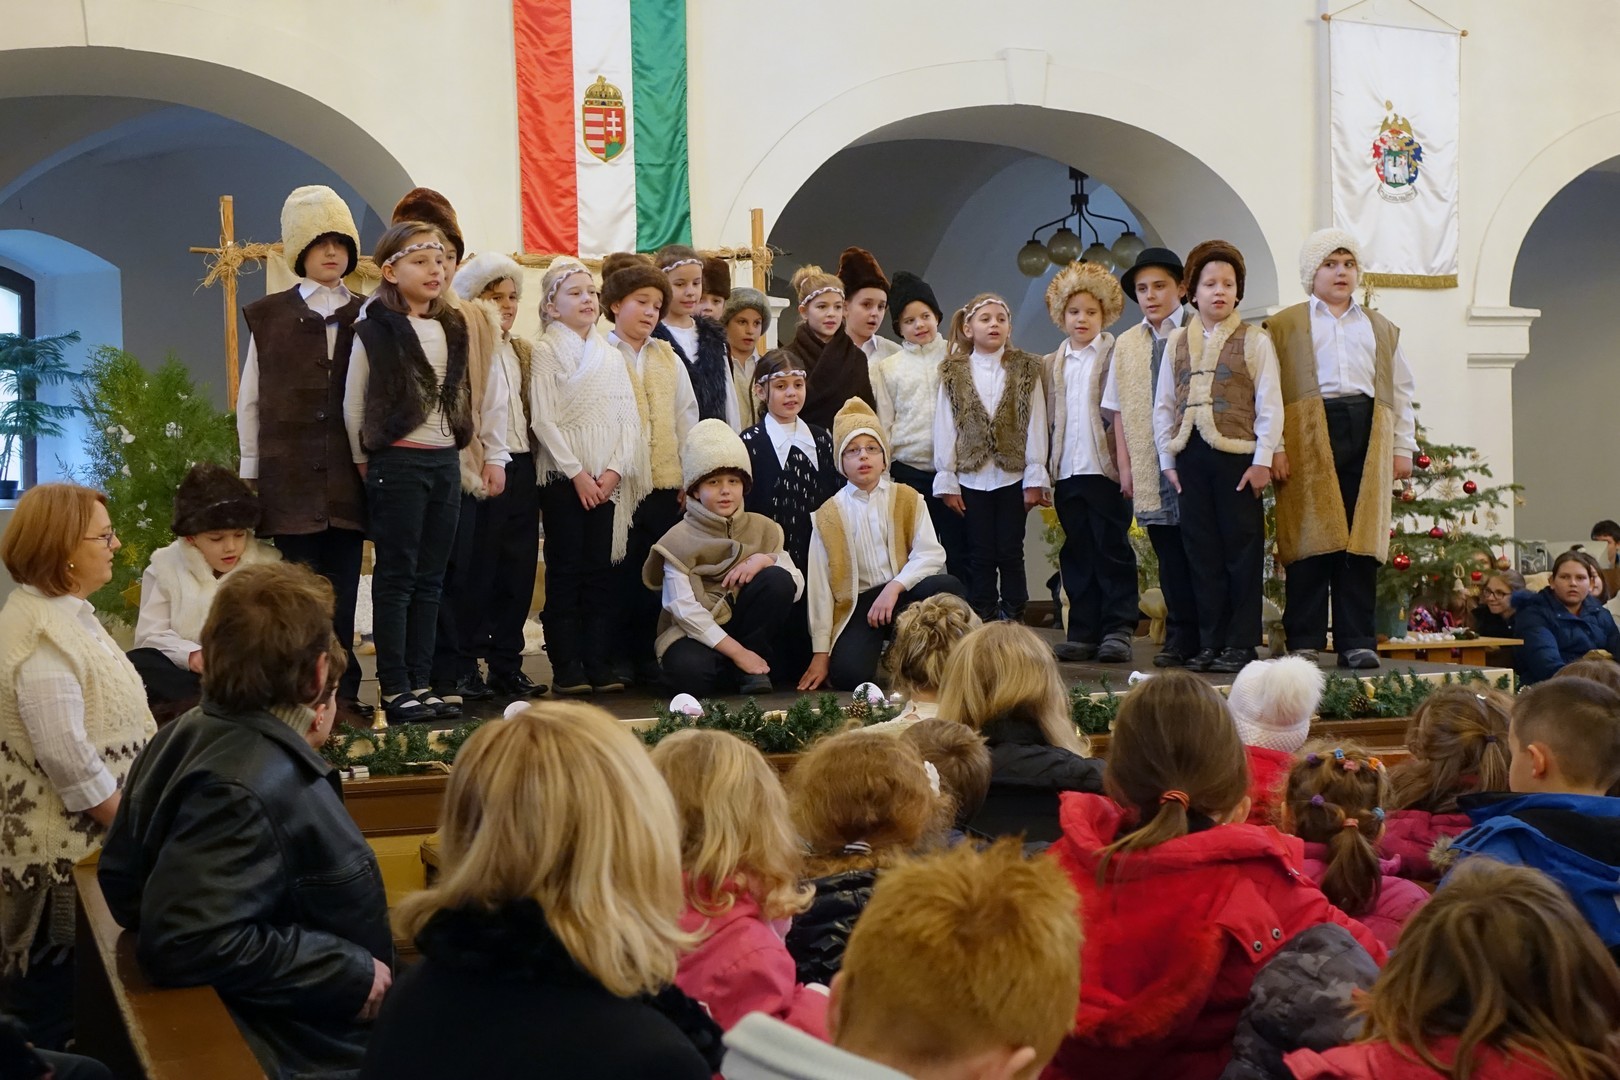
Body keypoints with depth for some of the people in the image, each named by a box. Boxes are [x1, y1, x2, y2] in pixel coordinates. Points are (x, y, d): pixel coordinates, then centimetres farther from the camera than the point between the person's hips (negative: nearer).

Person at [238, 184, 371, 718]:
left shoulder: (366, 318, 11)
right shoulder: (270, 315, 8)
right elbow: (250, 399, 8)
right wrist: (249, 470, 3)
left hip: (347, 474, 1)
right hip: (290, 472, -1)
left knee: (343, 588, 3)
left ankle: (342, 691, 9)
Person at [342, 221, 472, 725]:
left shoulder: (452, 328, 11)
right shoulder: (374, 330, -5)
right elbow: (353, 404, -1)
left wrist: (457, 447, 11)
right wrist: (365, 461, 1)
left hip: (446, 460, 5)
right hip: (398, 461, -5)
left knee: (430, 578, 7)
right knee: (396, 576, -1)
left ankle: (421, 683, 12)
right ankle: (394, 689, 3)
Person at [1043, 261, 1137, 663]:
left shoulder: (1117, 355, 2)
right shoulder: (1051, 365, 16)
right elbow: (1046, 419, 15)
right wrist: (1043, 471, 8)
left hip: (1105, 468, -4)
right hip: (1066, 472, 5)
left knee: (1113, 551, -1)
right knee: (1077, 555, 7)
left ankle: (1117, 631, 3)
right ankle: (1084, 633, 11)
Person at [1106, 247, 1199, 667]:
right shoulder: (1127, 344, 15)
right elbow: (1119, 410, 13)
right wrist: (1125, 465, 6)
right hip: (1150, 466, 4)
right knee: (1169, 553, 5)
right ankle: (1181, 638, 10)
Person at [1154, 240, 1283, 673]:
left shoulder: (1254, 341, 2)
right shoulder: (1177, 342, 13)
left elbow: (1270, 405, -2)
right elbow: (1163, 405, 14)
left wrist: (1262, 460, -8)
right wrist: (1168, 459, 8)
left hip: (1237, 454, -4)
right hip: (1190, 457, 4)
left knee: (1243, 551, -1)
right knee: (1202, 552, 6)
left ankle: (1241, 643, 5)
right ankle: (1210, 642, 12)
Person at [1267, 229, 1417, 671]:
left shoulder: (1381, 329, 22)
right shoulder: (1283, 326, 9)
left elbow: (1400, 390, 20)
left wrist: (1403, 447, 10)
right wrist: (1272, 447, -8)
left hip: (1366, 436, 3)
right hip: (1308, 437, -3)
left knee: (1361, 542, -1)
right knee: (1311, 537, -6)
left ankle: (1357, 641, 3)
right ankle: (1304, 642, 0)